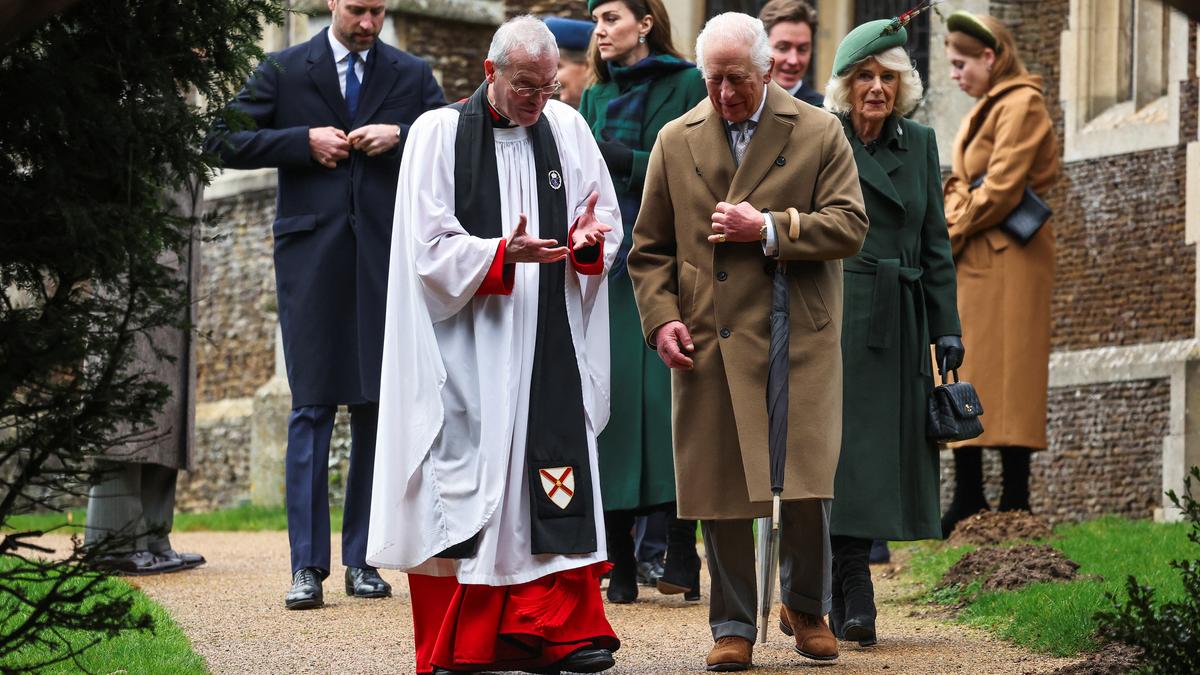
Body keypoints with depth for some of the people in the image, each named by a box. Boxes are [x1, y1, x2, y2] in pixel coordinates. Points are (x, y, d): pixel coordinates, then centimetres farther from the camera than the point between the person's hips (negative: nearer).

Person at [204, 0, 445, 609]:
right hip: (311, 256, -2)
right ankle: (307, 565, -4)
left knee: (378, 408, 4)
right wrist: (304, 142, -7)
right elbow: (224, 140, 2)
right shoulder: (283, 72, 7)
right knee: (311, 409, -5)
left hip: (386, 257, 2)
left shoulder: (412, 76, 12)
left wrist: (400, 137, -8)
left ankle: (363, 560, 11)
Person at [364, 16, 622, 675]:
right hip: (466, 343, -3)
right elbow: (431, 246, -7)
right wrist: (503, 252, -21)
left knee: (554, 482, -4)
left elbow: (605, 219, 15)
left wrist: (586, 240, -8)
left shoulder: (567, 129, 10)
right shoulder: (439, 133, -2)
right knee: (467, 478, -3)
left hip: (549, 344, 3)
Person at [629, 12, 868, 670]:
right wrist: (661, 318, -1)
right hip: (708, 344, 2)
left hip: (797, 340, -1)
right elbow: (650, 247, 13)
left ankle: (805, 605, 18)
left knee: (806, 484, -6)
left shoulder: (819, 134, 4)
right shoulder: (676, 141, 10)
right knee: (720, 491, 2)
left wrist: (770, 230, -12)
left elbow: (849, 227, -2)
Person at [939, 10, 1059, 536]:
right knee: (963, 379, 7)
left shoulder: (1020, 105, -10)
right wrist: (948, 227, 0)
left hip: (1006, 258, -10)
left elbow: (1001, 189, -18)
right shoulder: (987, 109, 20)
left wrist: (948, 235, -10)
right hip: (973, 261, 10)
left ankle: (1014, 505, -7)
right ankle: (968, 502, 10)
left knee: (1001, 374, -9)